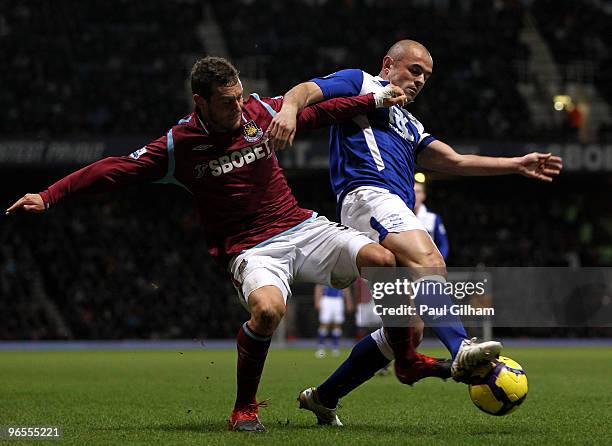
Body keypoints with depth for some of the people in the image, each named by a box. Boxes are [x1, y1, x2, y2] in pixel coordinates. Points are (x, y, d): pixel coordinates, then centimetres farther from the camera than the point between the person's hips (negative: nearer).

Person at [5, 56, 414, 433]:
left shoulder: (261, 112, 4)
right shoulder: (178, 145, -7)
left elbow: (315, 113, 19)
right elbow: (116, 169, -4)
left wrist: (376, 100, 19)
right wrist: (48, 197, -10)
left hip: (302, 227, 4)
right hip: (250, 250, -4)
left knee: (384, 261, -18)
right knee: (268, 308, -37)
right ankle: (244, 409, -15)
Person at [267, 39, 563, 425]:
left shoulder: (409, 126, 38)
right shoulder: (360, 83, 15)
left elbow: (455, 161, 33)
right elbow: (308, 90, -1)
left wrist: (517, 165, 25)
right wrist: (290, 108, -25)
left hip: (398, 214, 9)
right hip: (369, 195, -9)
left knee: (405, 329, 3)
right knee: (428, 260, -34)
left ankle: (323, 397, 13)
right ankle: (461, 349, -56)